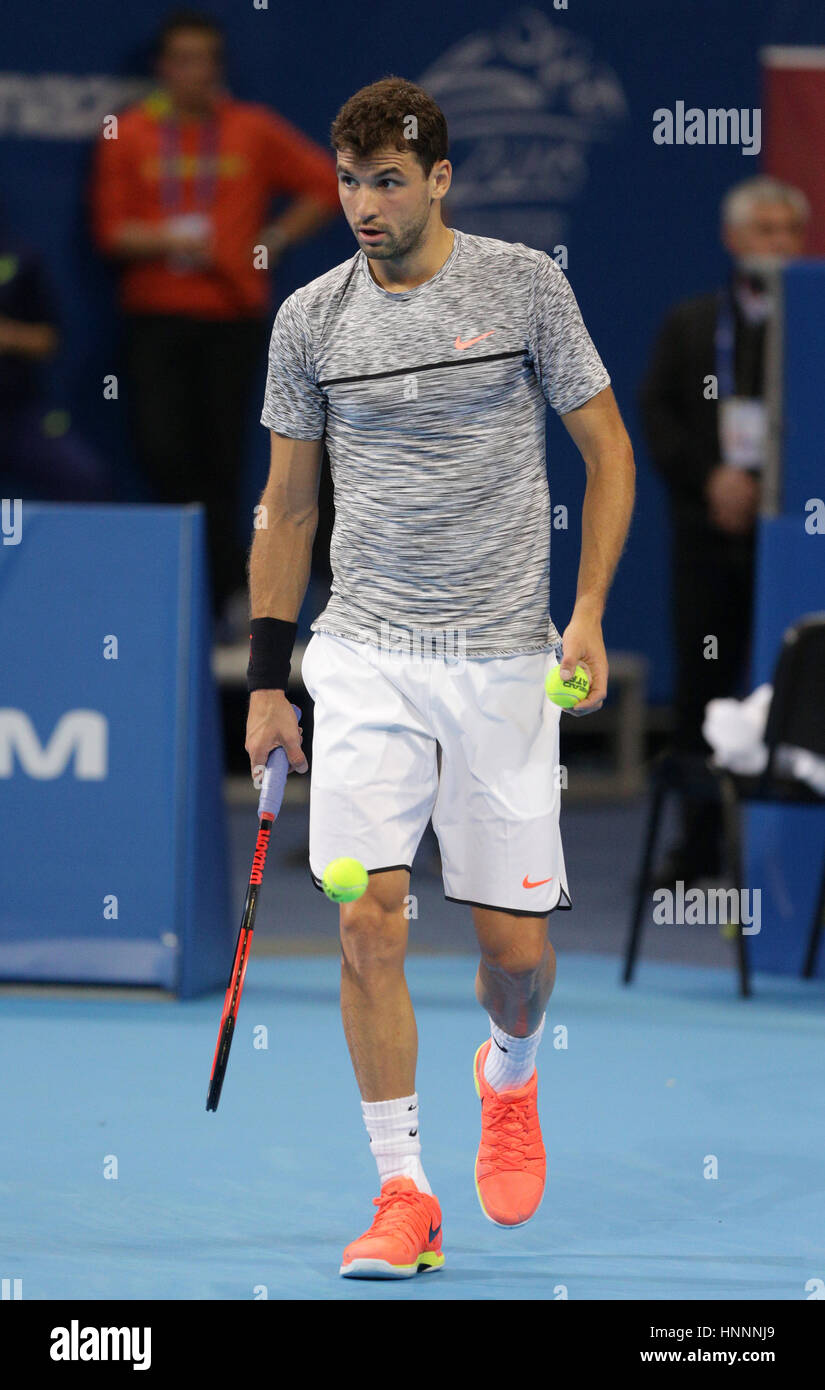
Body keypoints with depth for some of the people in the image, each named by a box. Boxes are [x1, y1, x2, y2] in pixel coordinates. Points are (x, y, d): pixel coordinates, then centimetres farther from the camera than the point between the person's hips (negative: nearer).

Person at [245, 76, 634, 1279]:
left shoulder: (525, 285, -2)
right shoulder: (310, 319, 3)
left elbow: (608, 449, 4)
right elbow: (288, 506, 11)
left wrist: (590, 612, -7)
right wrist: (265, 682, 9)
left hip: (505, 661, -1)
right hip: (367, 660, 1)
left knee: (515, 941, 2)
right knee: (369, 921, -12)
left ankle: (509, 1076, 37)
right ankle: (403, 1193, -2)